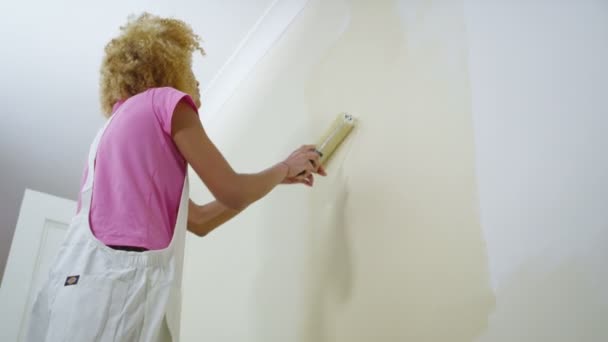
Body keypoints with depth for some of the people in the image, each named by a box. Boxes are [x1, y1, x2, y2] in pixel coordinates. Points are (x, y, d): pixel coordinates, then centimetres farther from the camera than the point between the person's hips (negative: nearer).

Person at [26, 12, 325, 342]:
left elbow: (199, 220, 24)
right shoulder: (166, 99, 2)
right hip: (121, 280, -9)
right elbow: (232, 193, -1)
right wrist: (285, 167, 18)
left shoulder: (115, 123, 26)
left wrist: (277, 179, 29)